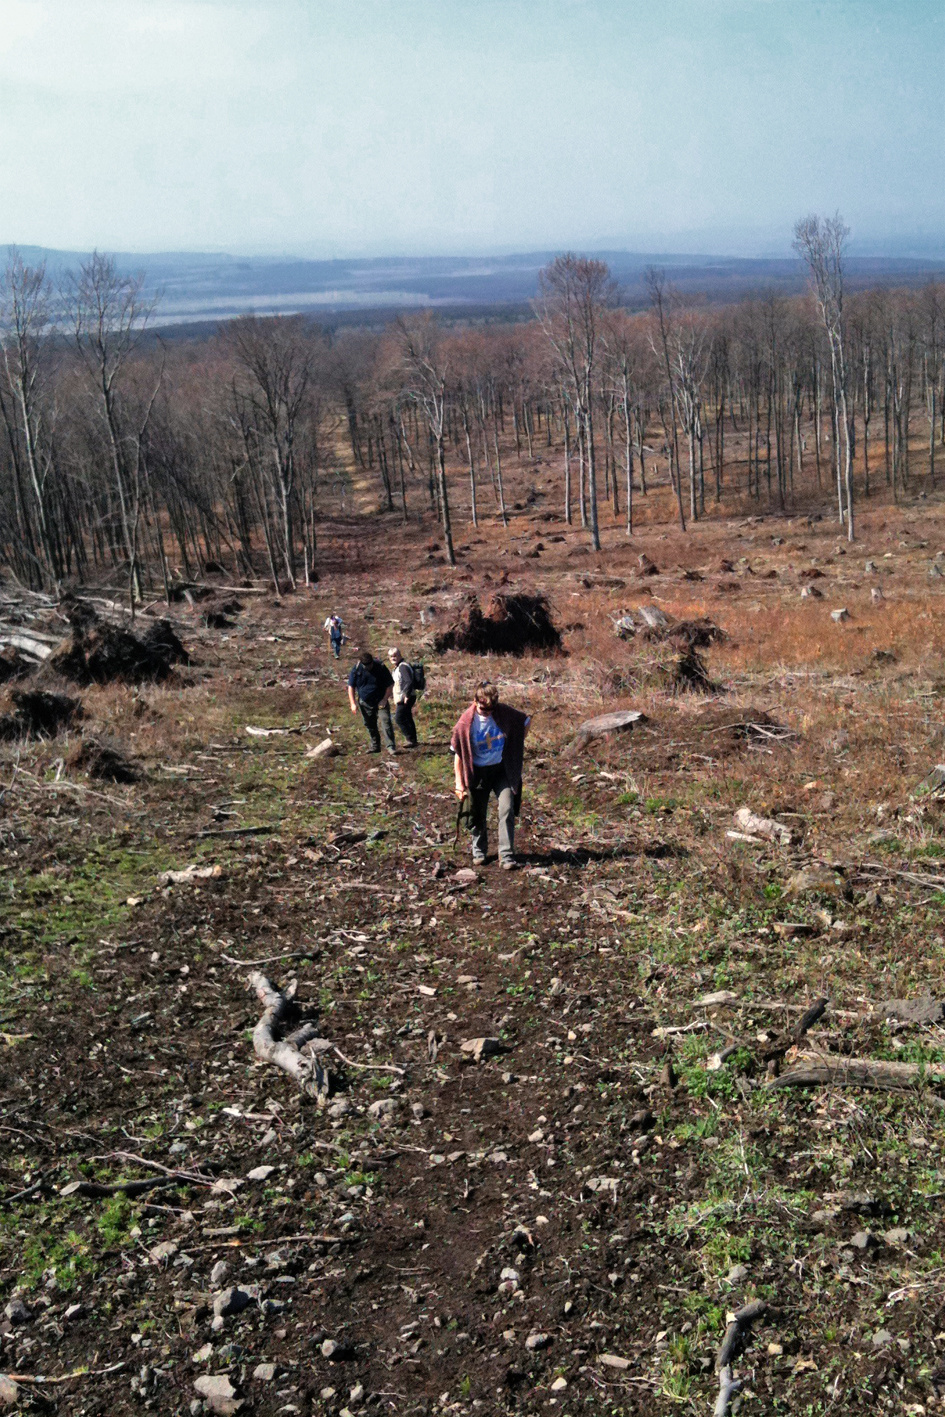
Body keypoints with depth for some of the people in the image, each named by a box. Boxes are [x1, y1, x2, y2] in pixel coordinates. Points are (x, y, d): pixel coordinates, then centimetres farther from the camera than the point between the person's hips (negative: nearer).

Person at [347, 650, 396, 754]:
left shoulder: (381, 667, -13)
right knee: (370, 725, 10)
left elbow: (390, 685, -5)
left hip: (380, 702, -3)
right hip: (365, 702, 3)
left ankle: (391, 746, -14)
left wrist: (385, 700, -12)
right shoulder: (357, 669, -8)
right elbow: (351, 687, 0)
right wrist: (353, 704, -6)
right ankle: (375, 746, 23)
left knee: (386, 722, -14)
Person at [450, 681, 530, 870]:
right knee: (479, 815, 9)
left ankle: (506, 856, -5)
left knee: (507, 810, -10)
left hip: (502, 769, 1)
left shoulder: (504, 713, -11)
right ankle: (479, 851, 31)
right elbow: (458, 753, -9)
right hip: (478, 772, -1)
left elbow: (525, 722, 9)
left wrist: (518, 745, 11)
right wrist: (460, 783, -10)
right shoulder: (466, 722, -16)